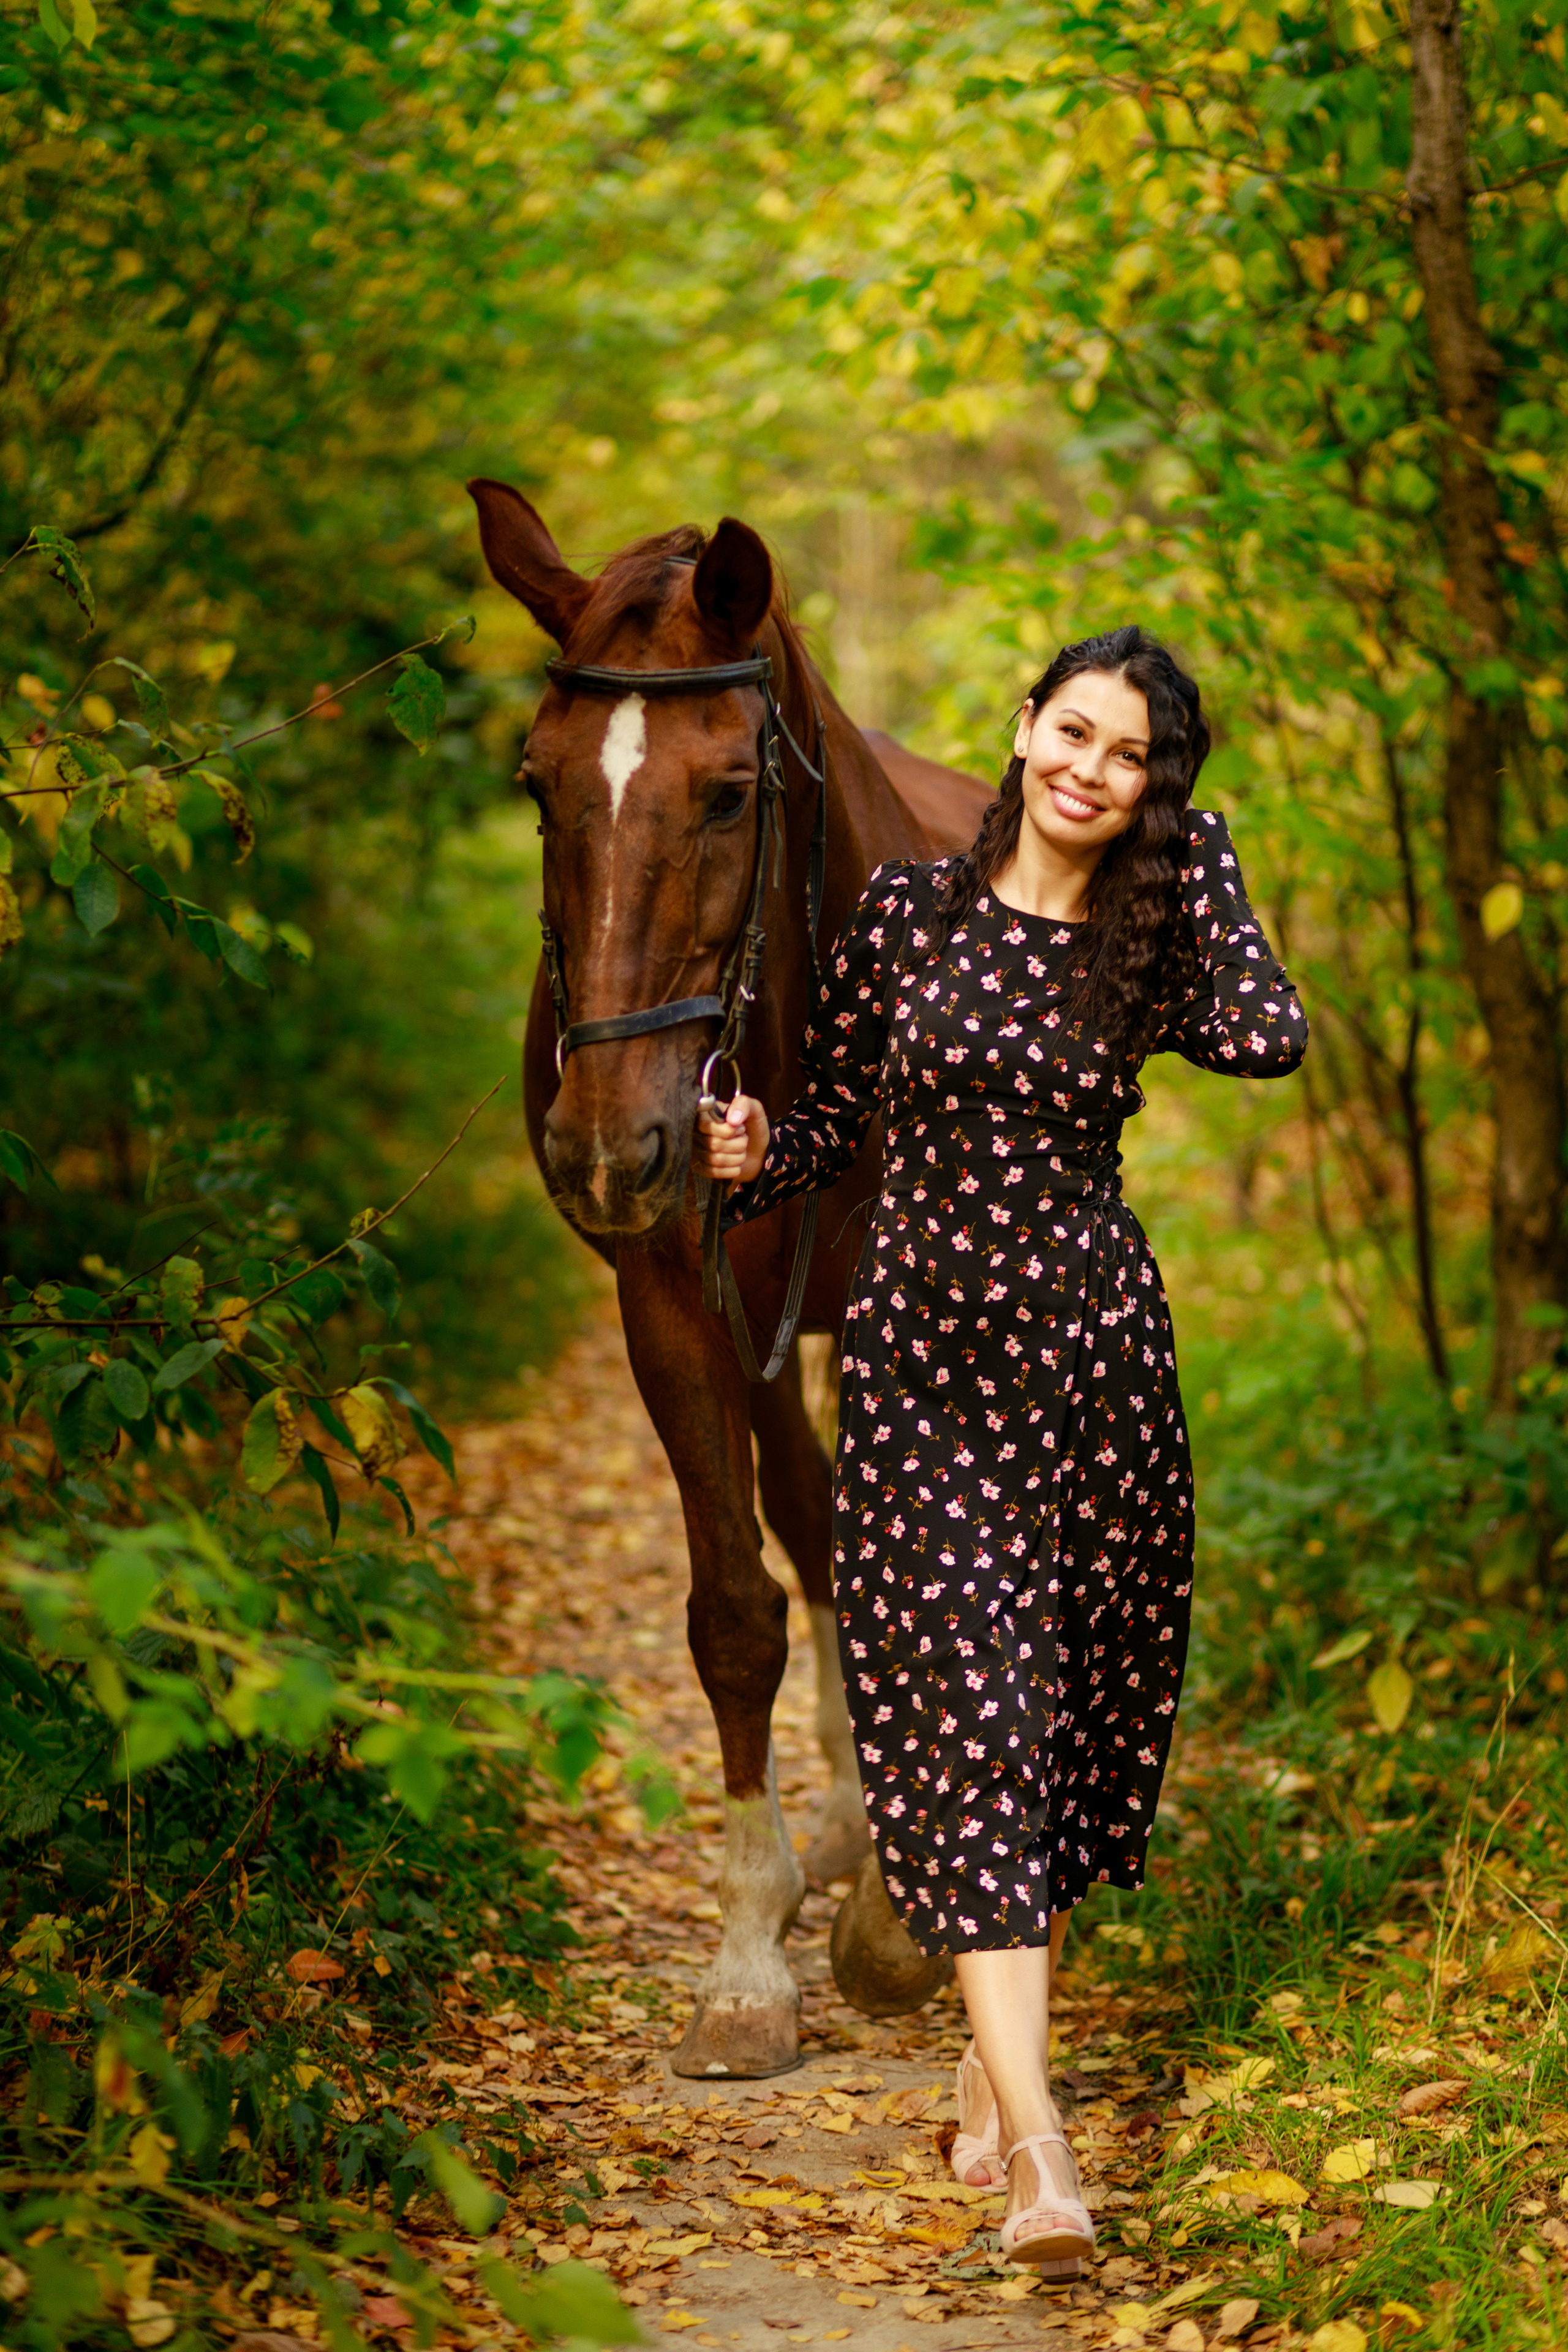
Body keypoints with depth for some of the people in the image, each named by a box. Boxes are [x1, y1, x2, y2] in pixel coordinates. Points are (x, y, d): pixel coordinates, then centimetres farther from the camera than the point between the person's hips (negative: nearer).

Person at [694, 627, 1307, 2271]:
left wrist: (1201, 867, -3)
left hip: (1095, 1355, 2)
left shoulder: (1148, 942, 5)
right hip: (923, 1356, -2)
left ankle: (993, 2067, 25)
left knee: (1071, 1715, 7)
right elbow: (837, 1110, 9)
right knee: (965, 1710, -11)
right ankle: (1036, 2148, -18)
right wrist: (754, 1160, -13)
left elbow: (1271, 1039, -15)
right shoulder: (908, 910, 2)